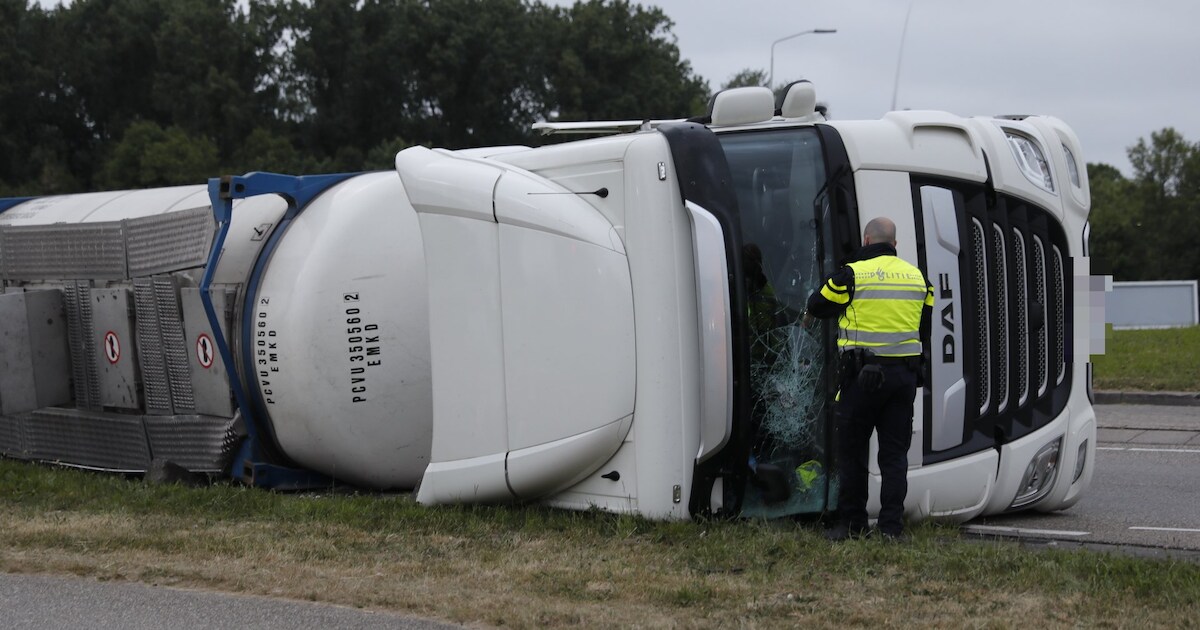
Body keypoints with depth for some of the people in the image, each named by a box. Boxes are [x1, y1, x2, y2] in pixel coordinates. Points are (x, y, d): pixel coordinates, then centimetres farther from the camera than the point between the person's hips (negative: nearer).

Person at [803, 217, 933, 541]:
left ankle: (852, 523, 9)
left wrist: (809, 315, 29)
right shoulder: (916, 276, 10)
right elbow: (924, 322, 18)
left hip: (863, 374, -4)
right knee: (895, 452, 7)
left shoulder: (852, 274, -6)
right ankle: (892, 526, 4)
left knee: (852, 450, 7)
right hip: (905, 374, 4)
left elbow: (818, 305, 6)